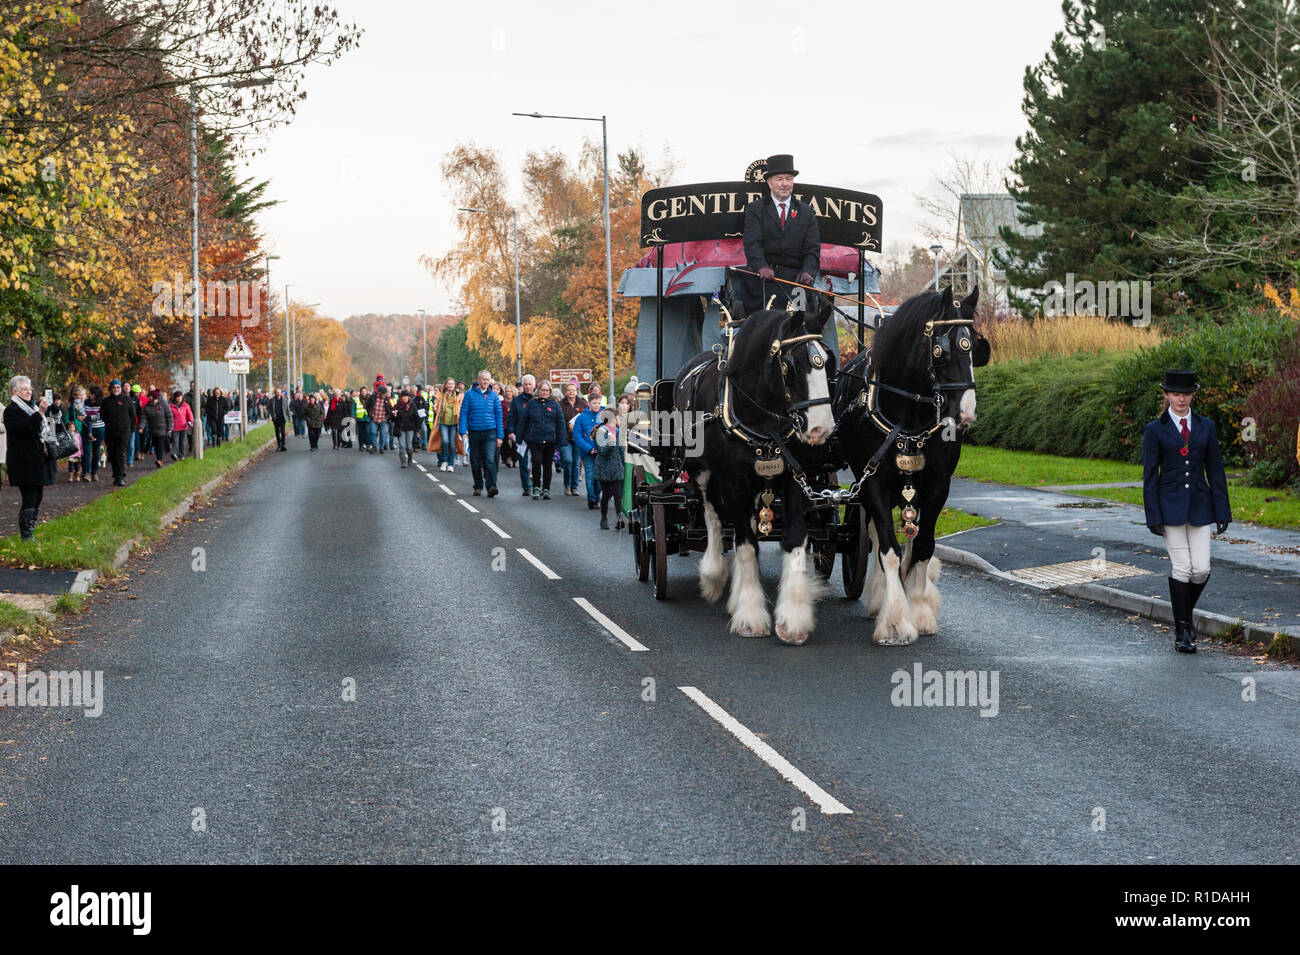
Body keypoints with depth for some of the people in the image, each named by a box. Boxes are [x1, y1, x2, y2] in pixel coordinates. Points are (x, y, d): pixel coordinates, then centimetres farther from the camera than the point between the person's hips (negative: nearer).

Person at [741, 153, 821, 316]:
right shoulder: (755, 209, 11)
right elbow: (752, 243, -3)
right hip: (765, 276, -1)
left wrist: (807, 271, -12)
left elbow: (812, 248, 9)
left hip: (795, 276, 1)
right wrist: (761, 266, -23)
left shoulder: (806, 212, 18)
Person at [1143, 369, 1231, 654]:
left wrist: (1222, 511, 4)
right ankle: (1182, 630, 7)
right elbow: (1150, 475, -2)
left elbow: (1215, 470, 8)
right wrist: (1153, 517, -7)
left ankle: (1187, 610, 26)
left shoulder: (1205, 426, 7)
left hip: (1199, 506, 3)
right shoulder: (1155, 430, -1)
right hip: (1170, 506, -3)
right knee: (1181, 568, -5)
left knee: (1202, 569, -3)